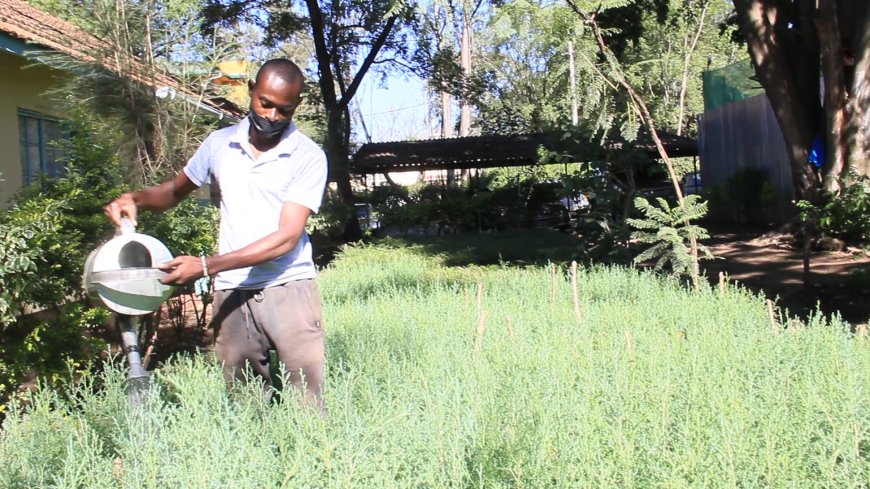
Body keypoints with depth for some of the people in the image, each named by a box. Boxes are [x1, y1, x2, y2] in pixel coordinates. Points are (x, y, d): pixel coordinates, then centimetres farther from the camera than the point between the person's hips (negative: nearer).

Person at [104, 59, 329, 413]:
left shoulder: (308, 157, -4)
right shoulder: (219, 144, 10)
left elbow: (287, 236, -12)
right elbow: (175, 190, 25)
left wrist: (206, 266, -18)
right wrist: (135, 198, 2)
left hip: (288, 290, -3)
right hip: (232, 294, 3)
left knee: (310, 402, -5)